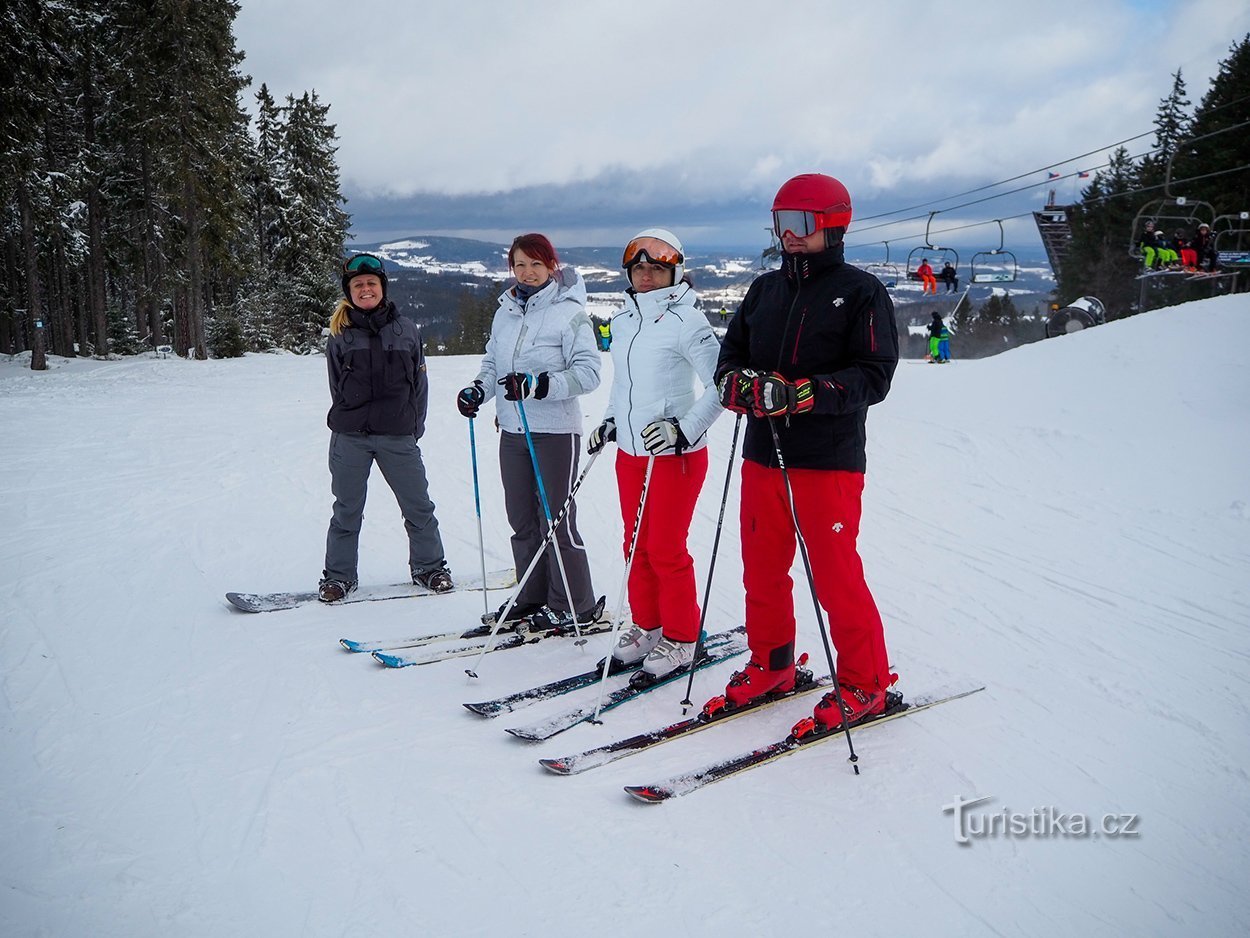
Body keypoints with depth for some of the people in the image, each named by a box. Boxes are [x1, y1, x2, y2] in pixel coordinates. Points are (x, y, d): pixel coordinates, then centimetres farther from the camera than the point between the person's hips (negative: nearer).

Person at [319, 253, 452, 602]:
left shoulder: (406, 330, 5)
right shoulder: (340, 334, 5)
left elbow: (419, 381, 7)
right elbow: (337, 388, 10)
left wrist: (414, 427, 1)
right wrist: (349, 421, 2)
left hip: (398, 437, 0)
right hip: (349, 438, 0)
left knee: (418, 506, 6)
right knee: (347, 510, 8)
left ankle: (428, 567, 23)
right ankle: (338, 575, 21)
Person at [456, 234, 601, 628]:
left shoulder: (568, 312, -8)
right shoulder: (505, 313, 11)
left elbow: (588, 373, -14)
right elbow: (492, 363, 20)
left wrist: (538, 384, -25)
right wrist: (478, 390, 0)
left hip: (555, 431, -6)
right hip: (512, 430, 7)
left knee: (556, 520, -1)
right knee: (522, 519, 12)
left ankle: (572, 605, 13)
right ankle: (533, 596, 26)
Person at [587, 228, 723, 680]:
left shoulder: (685, 321, -13)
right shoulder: (624, 320, 9)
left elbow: (720, 385, -18)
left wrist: (684, 430, -23)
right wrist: (610, 422, 14)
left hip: (675, 454, -7)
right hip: (630, 452, 7)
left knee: (666, 549, 0)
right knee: (637, 545, 14)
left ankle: (680, 639, 15)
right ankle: (647, 626, 29)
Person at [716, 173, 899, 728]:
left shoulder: (861, 292, -3)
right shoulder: (765, 290, 14)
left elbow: (875, 375, -12)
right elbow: (730, 353, 14)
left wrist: (802, 394, -24)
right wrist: (737, 381, -10)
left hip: (828, 459, -6)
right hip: (762, 455, 6)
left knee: (836, 577, -2)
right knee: (762, 571, 12)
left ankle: (866, 683, 15)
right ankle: (771, 665, 30)